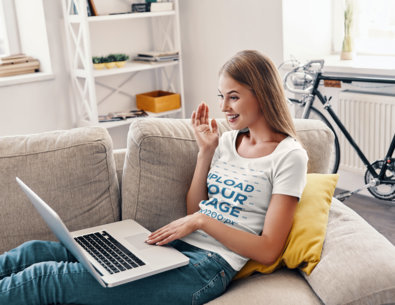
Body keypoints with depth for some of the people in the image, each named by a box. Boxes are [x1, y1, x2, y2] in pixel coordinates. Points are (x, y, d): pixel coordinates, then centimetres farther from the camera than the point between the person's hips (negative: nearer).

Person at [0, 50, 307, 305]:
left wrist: (202, 221, -15)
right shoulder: (228, 140, 14)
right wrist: (205, 151, 6)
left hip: (210, 264, -7)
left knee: (51, 278, -16)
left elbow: (268, 251, -9)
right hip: (174, 245, 7)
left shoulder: (288, 155, -6)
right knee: (38, 251, -6)